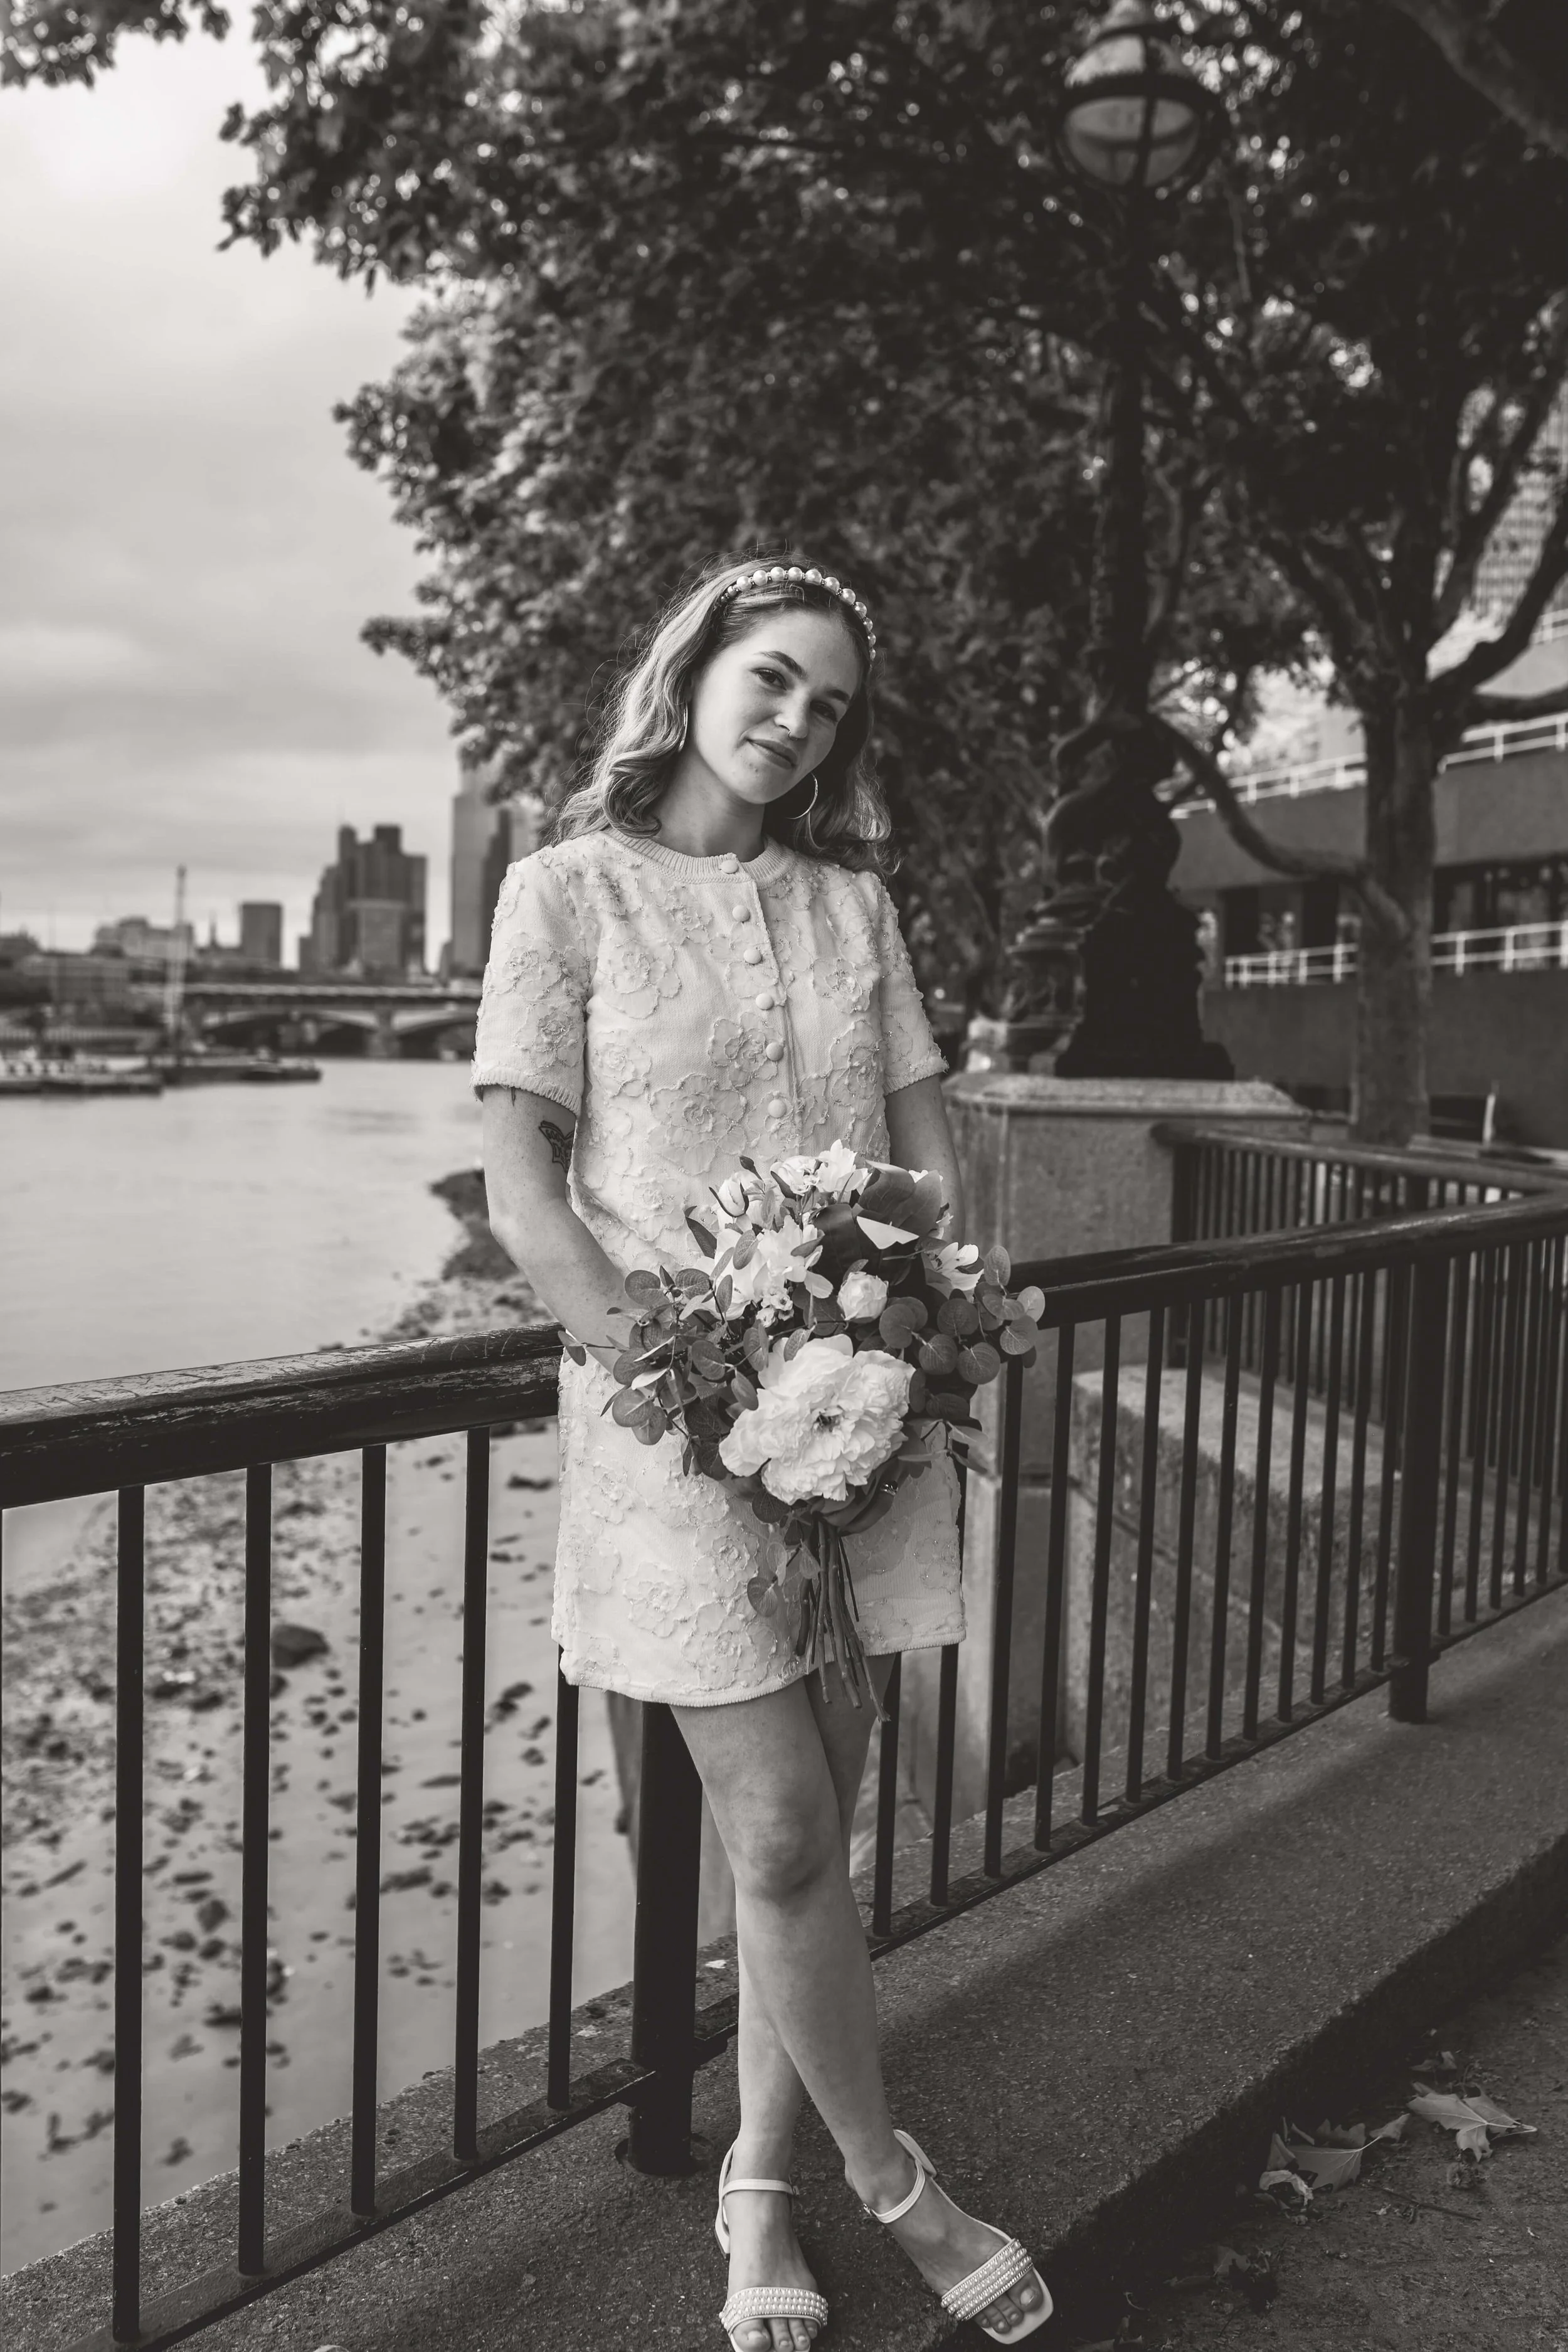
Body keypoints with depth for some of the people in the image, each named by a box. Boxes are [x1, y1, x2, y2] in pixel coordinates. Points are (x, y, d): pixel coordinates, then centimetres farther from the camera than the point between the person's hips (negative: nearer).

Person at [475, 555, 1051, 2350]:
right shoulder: (570, 890, -2)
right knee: (780, 1838, -1)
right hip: (675, 1424, -4)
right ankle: (889, 2182, 25)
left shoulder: (853, 901, 11)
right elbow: (521, 1189, -7)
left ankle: (759, 2191, 31)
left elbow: (926, 1143, 11)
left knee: (813, 1825, 11)